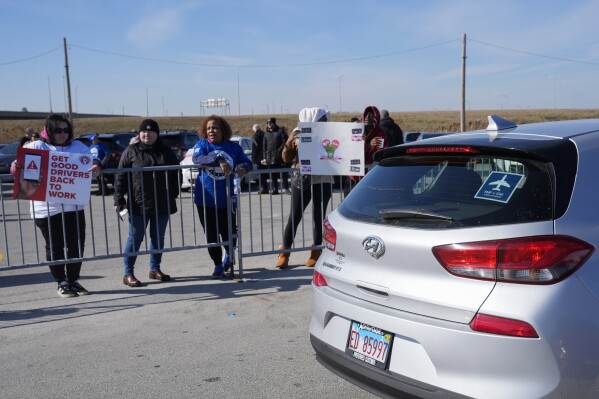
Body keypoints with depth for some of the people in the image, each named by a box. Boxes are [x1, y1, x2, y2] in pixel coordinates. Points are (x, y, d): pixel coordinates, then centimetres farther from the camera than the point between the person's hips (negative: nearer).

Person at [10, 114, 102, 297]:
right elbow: (22, 162, -10)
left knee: (76, 245, 8)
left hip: (74, 206, 3)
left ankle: (73, 280, 24)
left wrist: (96, 167, -19)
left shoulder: (77, 146, 9)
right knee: (54, 247, 6)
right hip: (46, 208, -3)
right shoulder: (36, 147, -1)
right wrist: (15, 167, -34)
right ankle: (62, 283, 19)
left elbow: (93, 160, 6)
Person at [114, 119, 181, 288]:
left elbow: (175, 174, 15)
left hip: (162, 204, 4)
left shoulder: (166, 152, 7)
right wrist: (118, 200, -11)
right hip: (138, 204, -4)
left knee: (158, 238, 12)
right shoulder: (131, 151, -2)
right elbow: (120, 177, -4)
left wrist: (174, 195, 9)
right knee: (135, 238, 2)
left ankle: (155, 269, 26)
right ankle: (128, 273, 11)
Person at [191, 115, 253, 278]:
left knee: (229, 232, 5)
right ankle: (218, 265, 26)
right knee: (211, 234, 7)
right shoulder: (202, 144, 0)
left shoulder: (233, 147, 5)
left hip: (226, 199, 0)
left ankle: (228, 254, 39)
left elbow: (247, 163, 4)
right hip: (205, 199, 0)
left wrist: (243, 168, -21)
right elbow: (196, 158, -20)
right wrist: (219, 160, -33)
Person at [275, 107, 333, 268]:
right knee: (294, 216, 1)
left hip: (322, 182, 0)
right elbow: (286, 158, 4)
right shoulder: (298, 133, 2)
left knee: (318, 216, 6)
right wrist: (289, 144, -13)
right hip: (302, 181, 0)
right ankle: (284, 253, 10)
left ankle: (316, 253, 17)